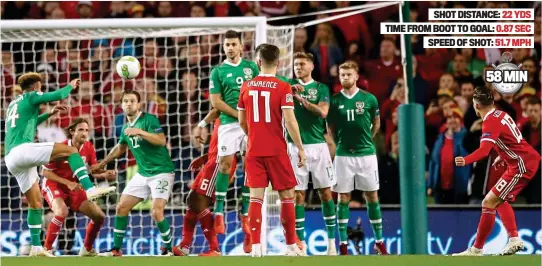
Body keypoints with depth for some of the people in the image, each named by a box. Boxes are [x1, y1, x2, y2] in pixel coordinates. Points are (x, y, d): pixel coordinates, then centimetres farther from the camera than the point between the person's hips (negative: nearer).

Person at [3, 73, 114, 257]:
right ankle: (89, 189, -25)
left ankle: (36, 247, 11)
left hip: (10, 159, 8)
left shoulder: (13, 104, 29)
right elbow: (59, 95, 0)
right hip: (22, 149, -8)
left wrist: (49, 114, 45)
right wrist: (72, 86, 20)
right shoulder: (30, 97, 5)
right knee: (70, 151, -8)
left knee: (36, 203, 13)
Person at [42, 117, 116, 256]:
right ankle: (46, 248, -23)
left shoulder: (89, 148, -6)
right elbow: (46, 172, -15)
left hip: (73, 187, 6)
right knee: (62, 212, -35)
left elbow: (93, 171, 3)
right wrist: (68, 183, -23)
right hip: (53, 185, -6)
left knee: (99, 216, 0)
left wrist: (104, 174, -20)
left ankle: (87, 249, 21)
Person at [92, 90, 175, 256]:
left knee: (156, 212, -20)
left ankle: (168, 249, -1)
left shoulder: (149, 120, -12)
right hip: (143, 174, 8)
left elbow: (161, 140, -26)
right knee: (121, 207, 3)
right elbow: (120, 148, 29)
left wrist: (140, 132, -36)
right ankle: (116, 249, 14)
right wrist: (102, 164, 33)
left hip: (161, 172, -8)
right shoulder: (126, 128, 10)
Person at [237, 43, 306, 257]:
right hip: (276, 150, -3)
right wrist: (300, 148, -5)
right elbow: (290, 122, -14)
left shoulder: (247, 87, 3)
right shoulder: (282, 88, -8)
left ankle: (256, 247, -7)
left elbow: (242, 121, 11)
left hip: (254, 150, 3)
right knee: (287, 195, 8)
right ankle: (291, 246, 10)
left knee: (255, 197, 1)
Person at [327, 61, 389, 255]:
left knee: (372, 197, 4)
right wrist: (342, 142, 8)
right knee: (343, 198, 1)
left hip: (366, 153, 0)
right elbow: (331, 128, 11)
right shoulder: (335, 101, 0)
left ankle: (379, 242, 11)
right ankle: (343, 244, 5)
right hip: (343, 155, 0)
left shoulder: (369, 99, 0)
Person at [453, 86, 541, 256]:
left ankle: (477, 249, -12)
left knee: (489, 202, -12)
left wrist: (465, 161, -49)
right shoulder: (501, 115, 11)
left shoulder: (491, 122, -17)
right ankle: (514, 239, 20)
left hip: (522, 164, -10)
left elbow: (484, 150, -34)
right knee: (500, 200, 25)